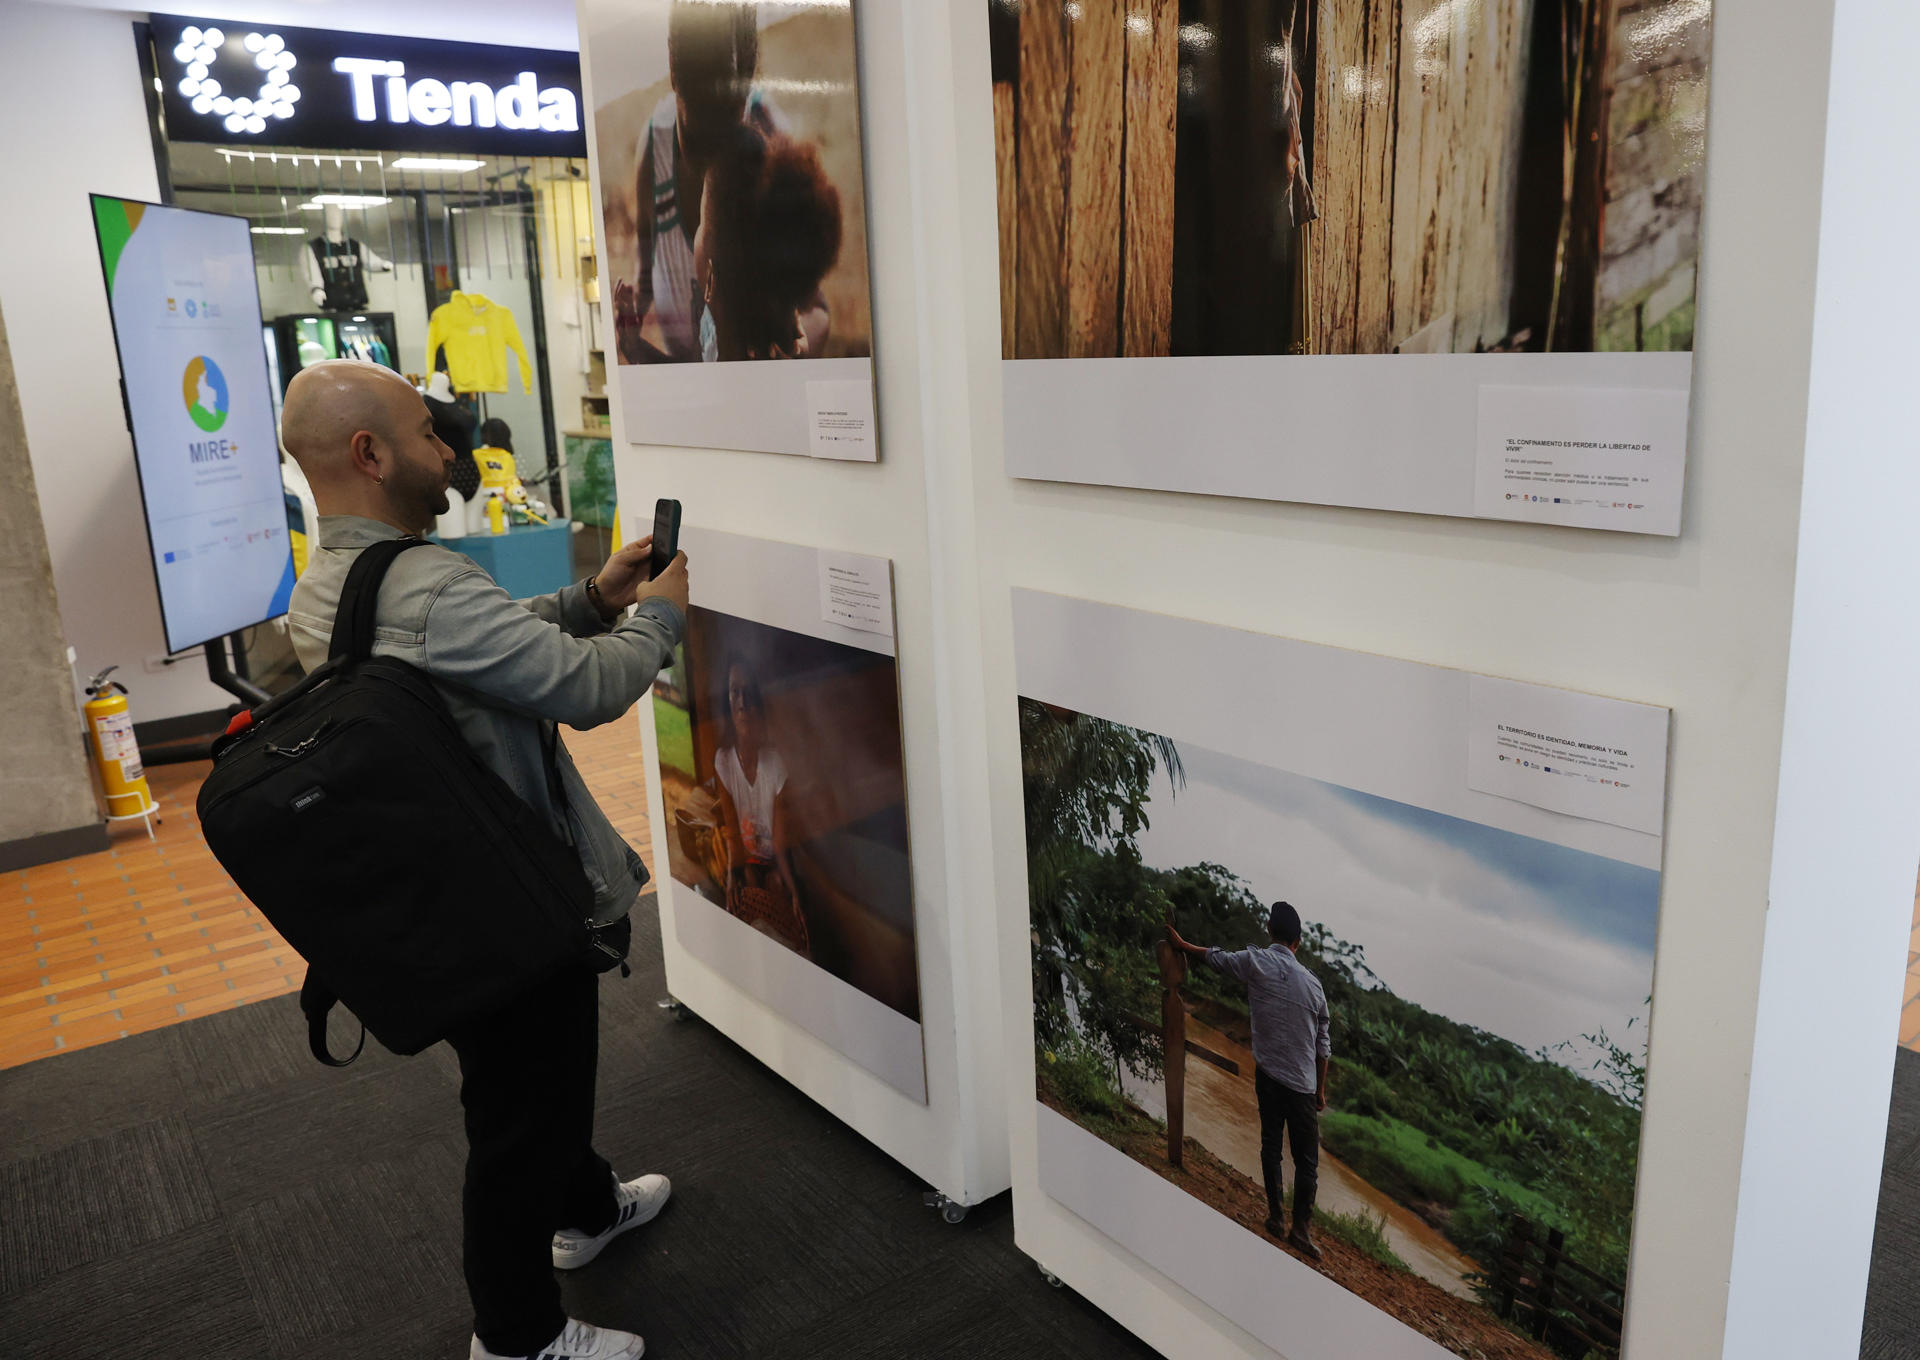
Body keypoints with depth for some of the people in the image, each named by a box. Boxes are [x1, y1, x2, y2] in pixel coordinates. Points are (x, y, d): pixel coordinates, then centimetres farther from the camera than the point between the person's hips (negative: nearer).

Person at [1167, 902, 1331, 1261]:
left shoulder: (1256, 962, -7)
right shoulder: (1312, 983, -2)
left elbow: (1215, 957, 10)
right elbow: (1323, 1045, 5)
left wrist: (1180, 943, 25)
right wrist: (1321, 1090, 14)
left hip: (1268, 1076, 1)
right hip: (1303, 1083, -1)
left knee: (1271, 1145, 15)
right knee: (1307, 1159, 6)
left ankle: (1275, 1216, 21)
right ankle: (1301, 1229, 6)